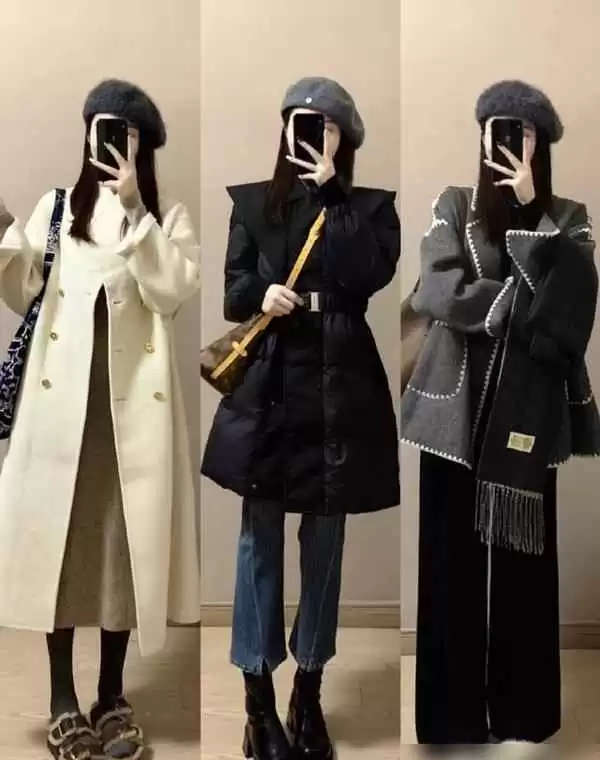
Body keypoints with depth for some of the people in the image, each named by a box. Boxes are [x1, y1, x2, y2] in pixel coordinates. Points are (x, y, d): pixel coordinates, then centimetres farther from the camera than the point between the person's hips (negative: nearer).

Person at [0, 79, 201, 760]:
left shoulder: (167, 217, 8)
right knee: (57, 536, 3)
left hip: (132, 399, -1)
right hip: (63, 394, 1)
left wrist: (133, 210, -13)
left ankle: (112, 697, 19)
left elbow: (171, 293, -10)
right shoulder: (56, 207, 11)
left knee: (123, 539, 4)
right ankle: (62, 699, 17)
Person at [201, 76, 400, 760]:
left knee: (324, 540, 9)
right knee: (260, 536, 5)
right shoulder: (253, 202, 8)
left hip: (338, 386, 0)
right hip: (266, 383, 0)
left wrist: (327, 192, -8)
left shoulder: (371, 206, 7)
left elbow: (370, 273, -12)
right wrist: (261, 294, -16)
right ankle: (258, 699, 18)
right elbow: (232, 290, 5)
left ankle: (309, 695, 25)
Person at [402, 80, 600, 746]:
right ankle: (451, 714, 16)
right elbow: (438, 292, -8)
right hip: (455, 405, 0)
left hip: (528, 410, 1)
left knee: (522, 559, 4)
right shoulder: (453, 206, 9)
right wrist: (527, 310, -12)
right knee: (451, 560, 2)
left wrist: (528, 212, -11)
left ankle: (523, 711, 19)